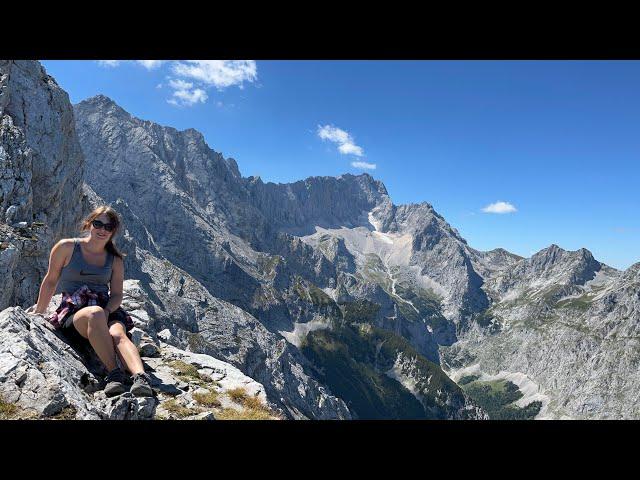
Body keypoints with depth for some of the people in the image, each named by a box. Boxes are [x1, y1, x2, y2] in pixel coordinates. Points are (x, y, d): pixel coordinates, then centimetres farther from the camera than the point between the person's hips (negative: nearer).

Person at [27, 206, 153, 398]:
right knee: (95, 313, -40)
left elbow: (117, 295, 9)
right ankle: (114, 373, -44)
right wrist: (39, 311, 22)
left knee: (118, 333, -35)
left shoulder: (115, 260, 13)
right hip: (72, 314, -2)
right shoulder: (67, 247, 7)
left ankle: (141, 377, -57)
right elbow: (51, 281, 15)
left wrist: (107, 311, -12)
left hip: (107, 312, 2)